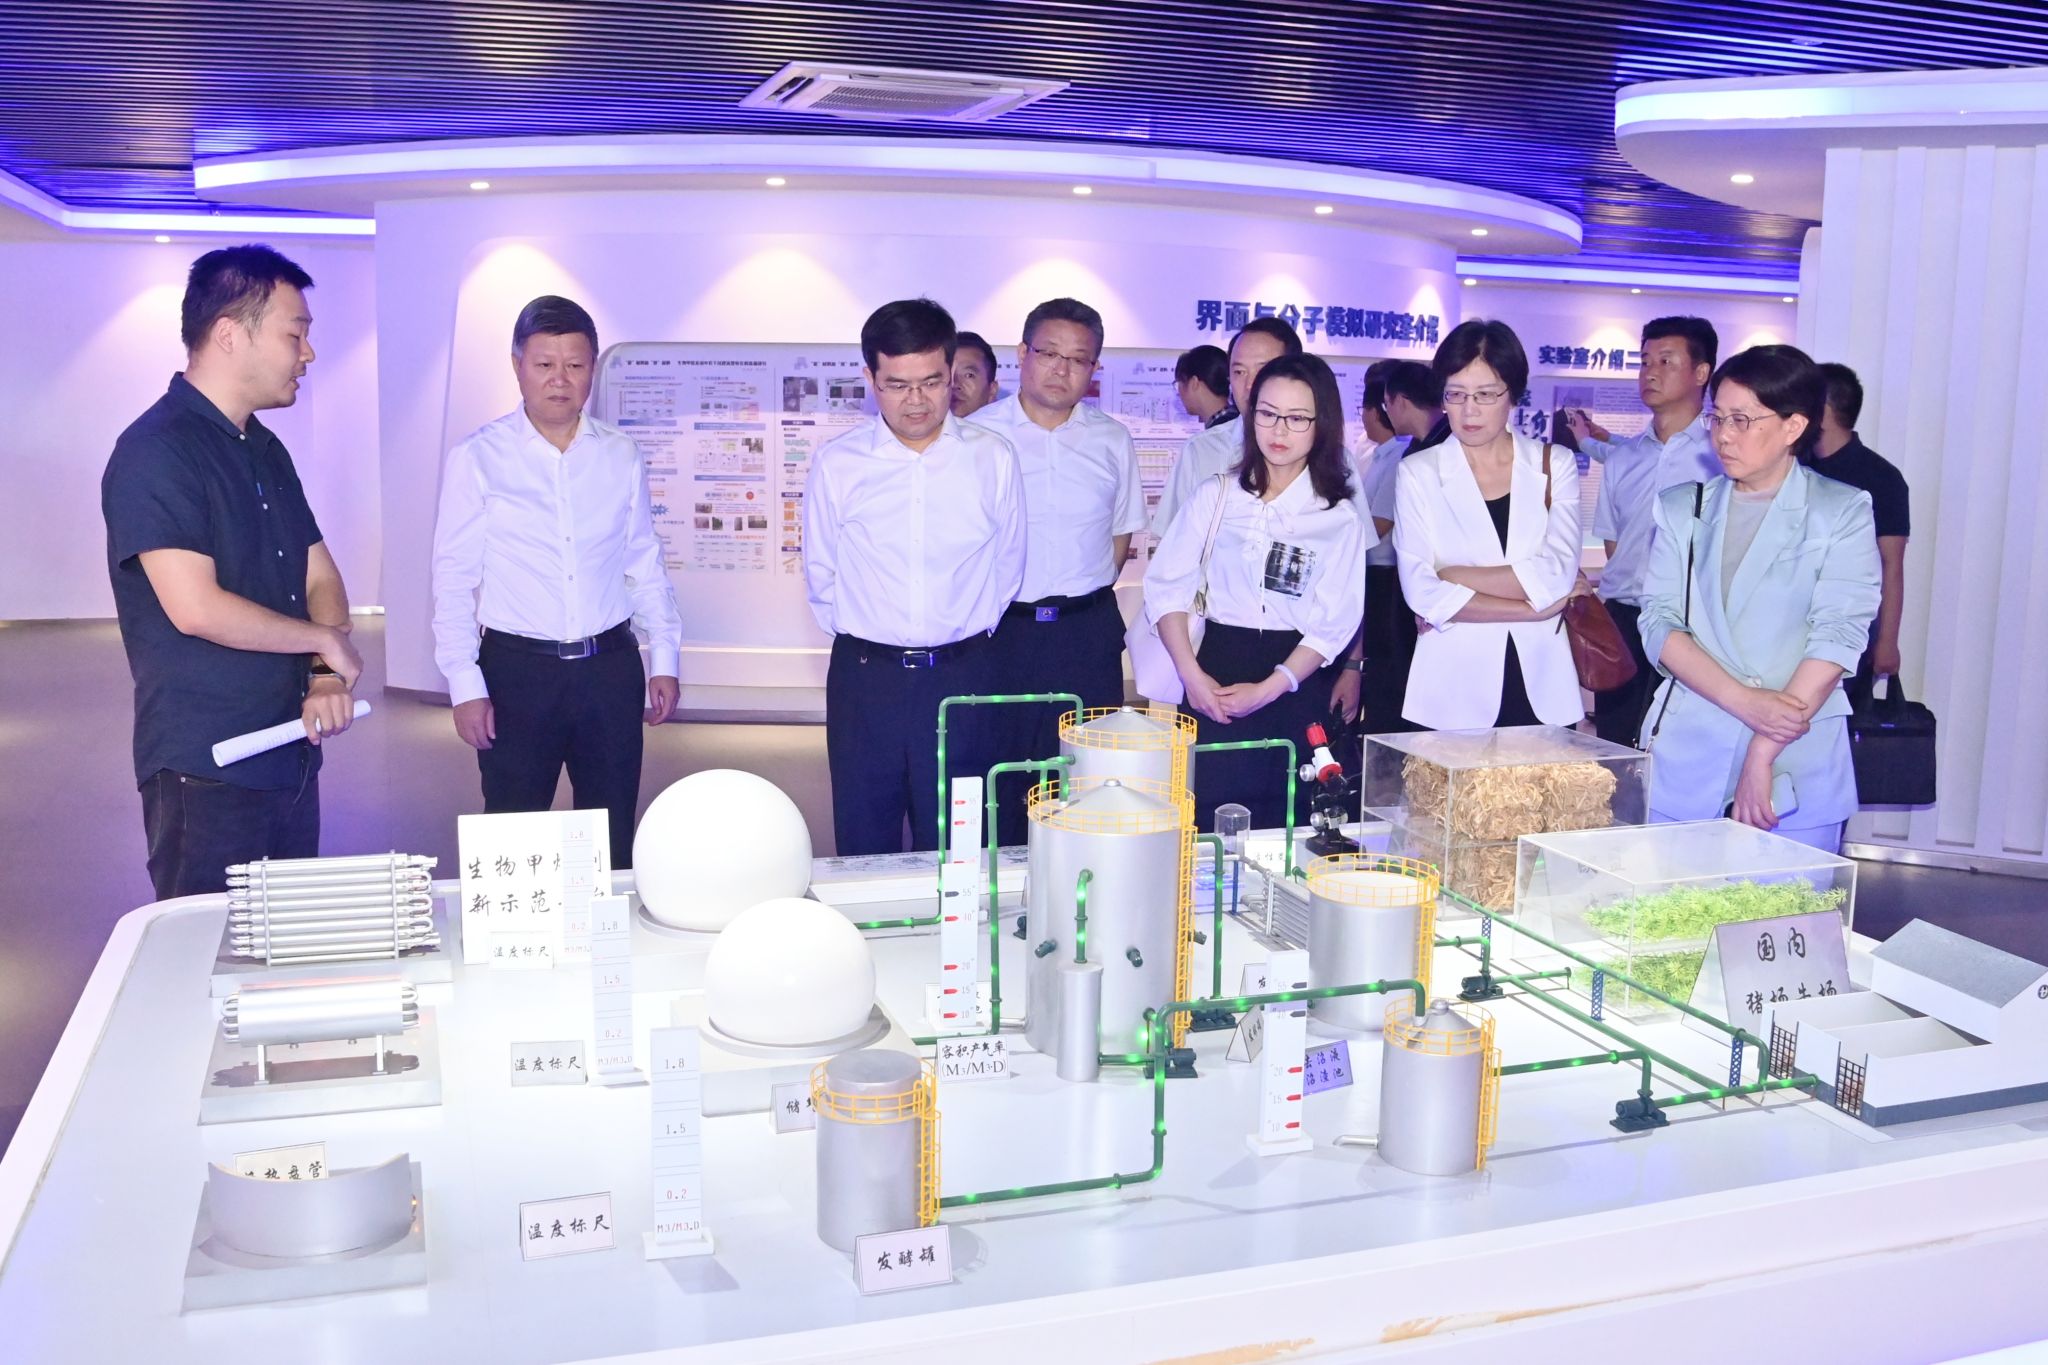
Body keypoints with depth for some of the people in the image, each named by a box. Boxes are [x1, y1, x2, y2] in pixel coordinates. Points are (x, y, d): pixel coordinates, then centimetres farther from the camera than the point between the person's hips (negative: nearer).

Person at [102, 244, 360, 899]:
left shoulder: (265, 451, 14)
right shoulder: (155, 452, -15)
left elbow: (320, 579, 12)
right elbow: (195, 609, -24)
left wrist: (325, 678, -7)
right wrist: (328, 643, -11)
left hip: (292, 760, 8)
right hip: (205, 773, -8)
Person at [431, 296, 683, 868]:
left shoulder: (621, 455, 5)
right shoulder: (477, 459, -3)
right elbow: (453, 579, -3)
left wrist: (664, 658, 8)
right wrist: (465, 686, -7)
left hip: (611, 666, 3)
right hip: (517, 670, -2)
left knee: (613, 840, 11)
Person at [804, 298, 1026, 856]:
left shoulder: (993, 459, -2)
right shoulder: (836, 464, -3)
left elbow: (1007, 565, 8)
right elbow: (820, 573, 7)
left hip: (961, 677, 0)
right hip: (864, 678, 0)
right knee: (865, 849, 10)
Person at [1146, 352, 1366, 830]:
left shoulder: (1341, 519, 3)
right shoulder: (1216, 495, 5)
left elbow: (1334, 623, -2)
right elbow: (1167, 586, 1)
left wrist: (1269, 689, -12)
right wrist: (1191, 674, -9)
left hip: (1295, 688, 0)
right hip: (1216, 671, 0)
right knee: (1208, 830, 2)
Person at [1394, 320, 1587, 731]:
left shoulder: (1554, 466, 8)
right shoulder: (1418, 473, 3)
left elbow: (1558, 574, -7)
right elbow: (1420, 591, -10)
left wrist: (1454, 577, -10)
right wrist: (1533, 607, -9)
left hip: (1541, 692, 1)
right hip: (1453, 695, -1)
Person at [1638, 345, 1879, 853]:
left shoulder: (1843, 512, 2)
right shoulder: (1683, 509, 11)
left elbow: (1838, 637, -8)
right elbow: (1659, 622, 1)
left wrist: (1764, 752, -15)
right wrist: (1744, 701, -14)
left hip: (1798, 767, -2)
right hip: (1687, 755, 2)